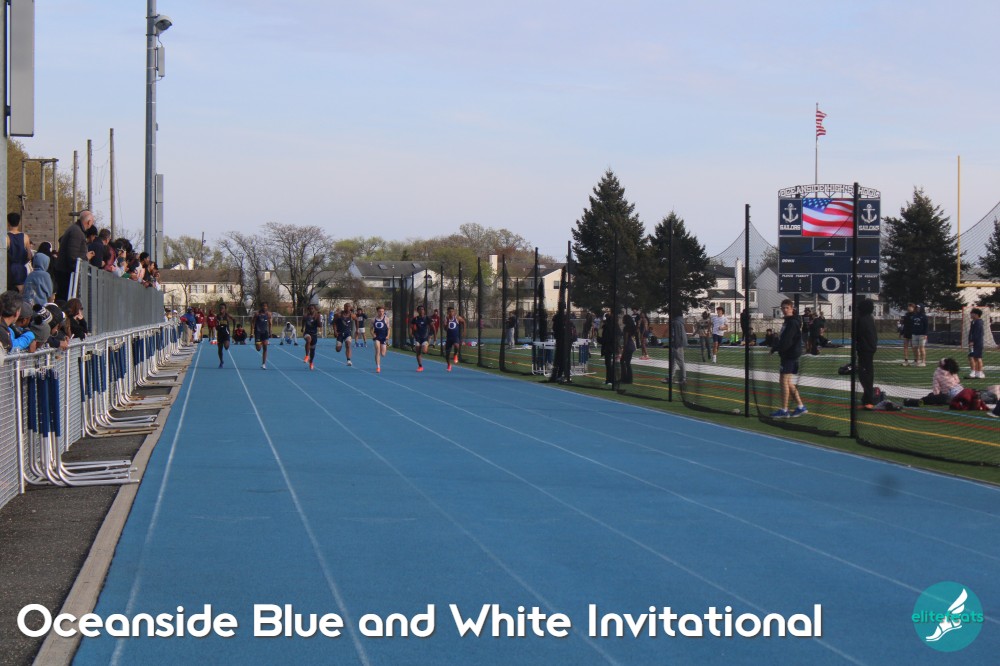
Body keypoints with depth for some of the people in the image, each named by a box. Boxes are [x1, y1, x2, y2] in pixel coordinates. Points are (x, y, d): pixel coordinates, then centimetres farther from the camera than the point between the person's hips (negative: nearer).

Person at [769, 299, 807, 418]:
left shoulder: (792, 323, -16)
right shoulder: (788, 321, 17)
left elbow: (786, 341, -22)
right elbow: (783, 339, 19)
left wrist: (774, 349, -11)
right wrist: (776, 348, 4)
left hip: (790, 355, -10)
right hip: (787, 355, 10)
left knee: (784, 381, -8)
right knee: (788, 383, 13)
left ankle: (784, 410, -6)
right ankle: (801, 407, 17)